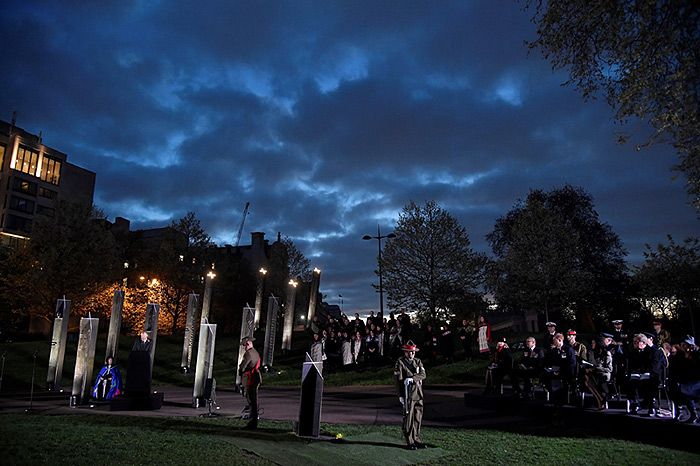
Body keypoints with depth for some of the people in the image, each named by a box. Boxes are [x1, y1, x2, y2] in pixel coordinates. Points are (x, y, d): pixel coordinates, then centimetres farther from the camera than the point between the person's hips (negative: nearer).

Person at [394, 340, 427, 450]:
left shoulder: (418, 361, 14)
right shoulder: (400, 362, -2)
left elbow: (423, 375, -1)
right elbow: (398, 379, -7)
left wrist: (412, 378, -19)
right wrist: (400, 395, -12)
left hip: (419, 394, 6)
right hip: (408, 393, -5)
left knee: (418, 418, 10)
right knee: (408, 418, -4)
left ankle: (417, 439, 20)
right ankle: (409, 442, 5)